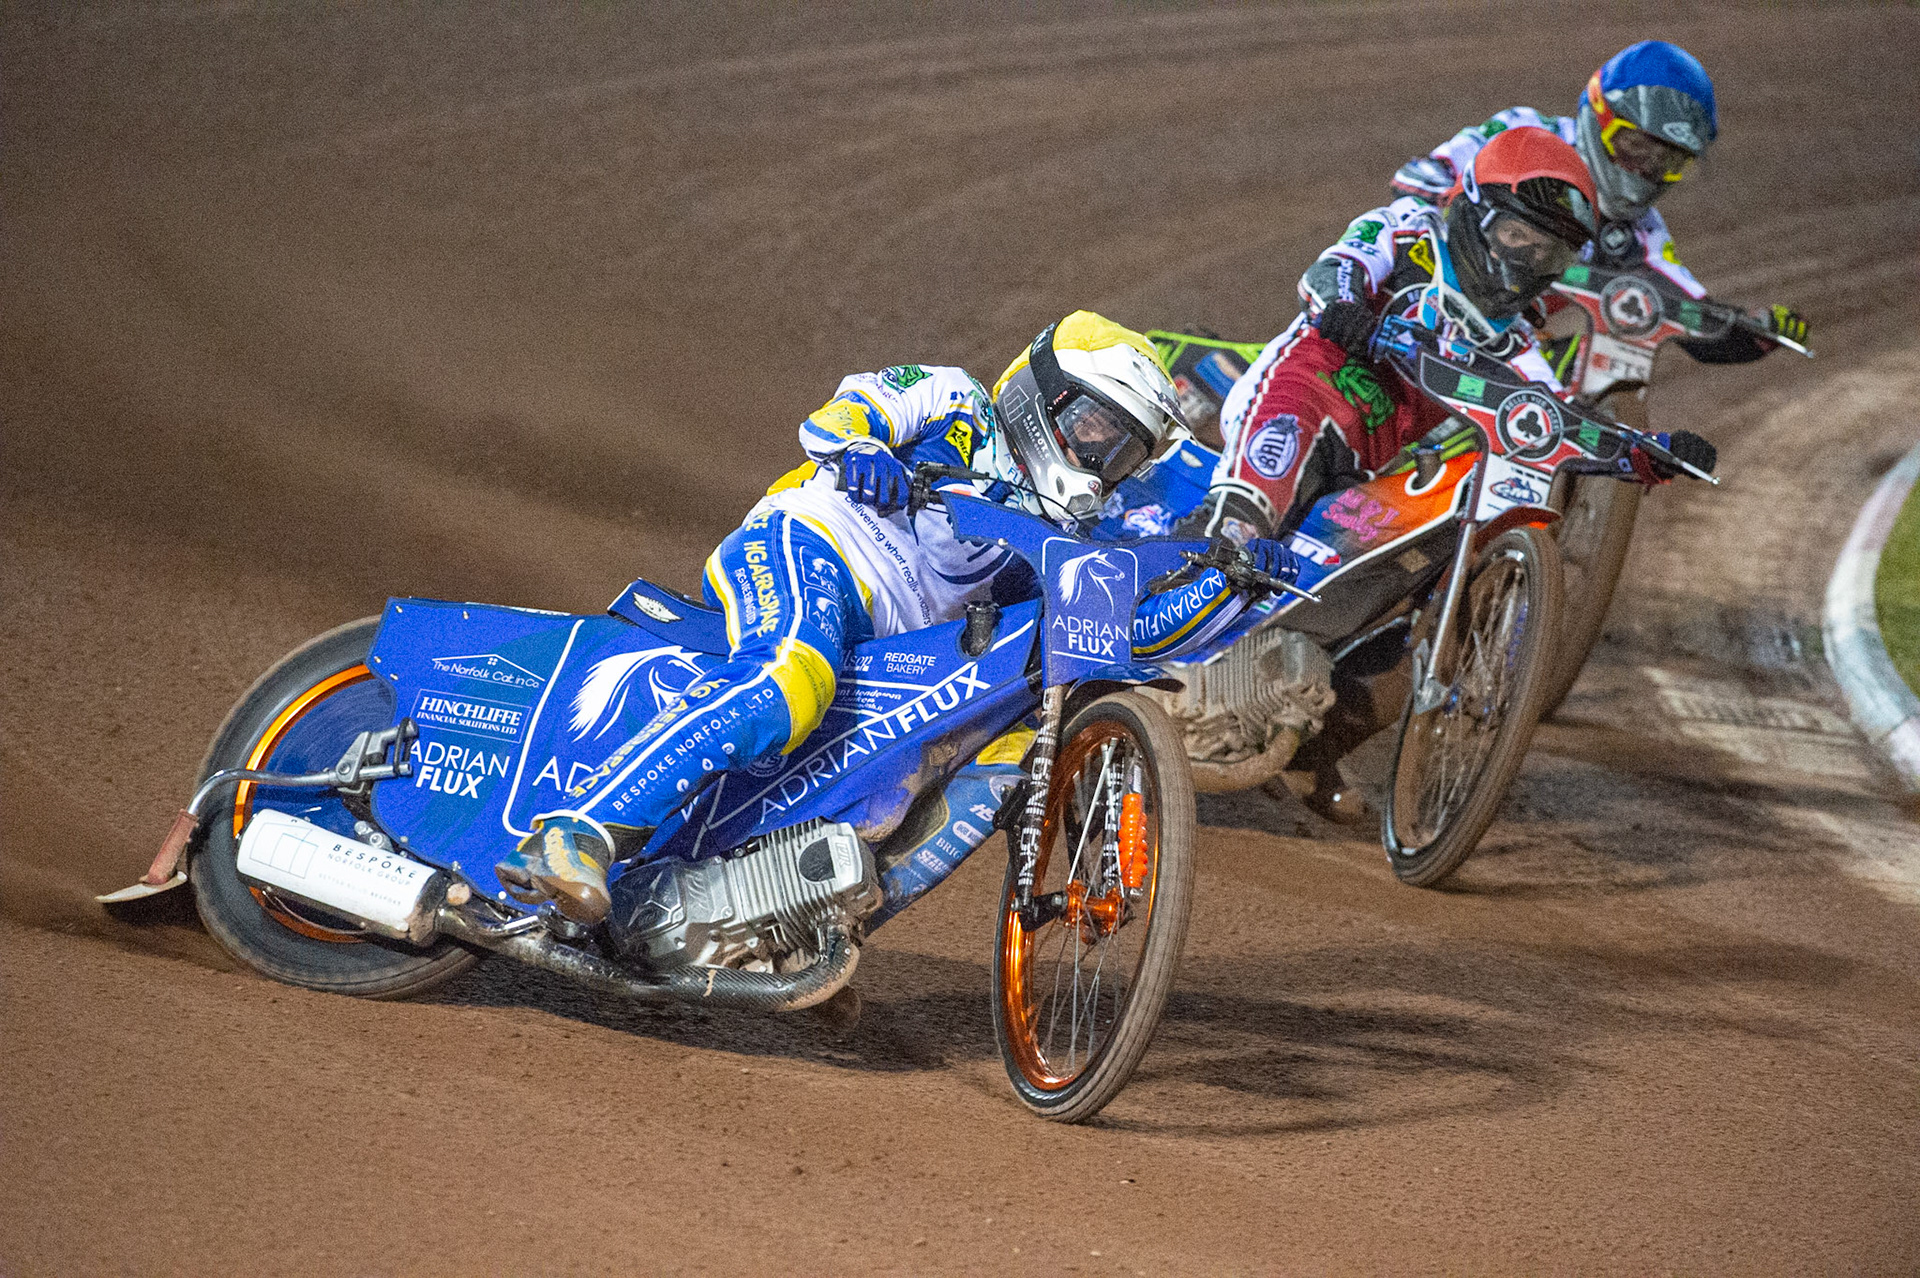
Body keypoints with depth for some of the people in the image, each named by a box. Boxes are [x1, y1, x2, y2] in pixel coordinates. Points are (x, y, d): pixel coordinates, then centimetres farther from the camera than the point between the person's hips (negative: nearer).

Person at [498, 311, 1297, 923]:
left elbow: (1139, 628, 17)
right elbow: (835, 414, 5)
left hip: (883, 663, 8)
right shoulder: (950, 404, 14)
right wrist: (854, 443, -18)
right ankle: (577, 836, -47)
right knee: (786, 681, -36)